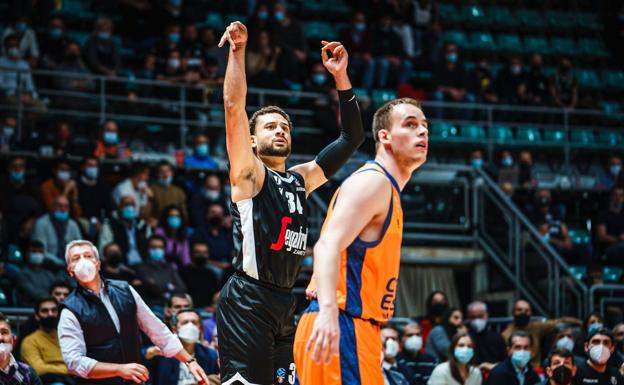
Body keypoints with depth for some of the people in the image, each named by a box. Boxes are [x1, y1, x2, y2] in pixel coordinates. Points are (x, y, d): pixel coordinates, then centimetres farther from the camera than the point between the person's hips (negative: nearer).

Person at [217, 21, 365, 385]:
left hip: (284, 303, 8)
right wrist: (238, 51, -17)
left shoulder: (301, 179, 17)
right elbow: (234, 106, -12)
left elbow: (351, 139, 19)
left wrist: (341, 77, 11)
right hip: (247, 301, -8)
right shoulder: (249, 174, 0)